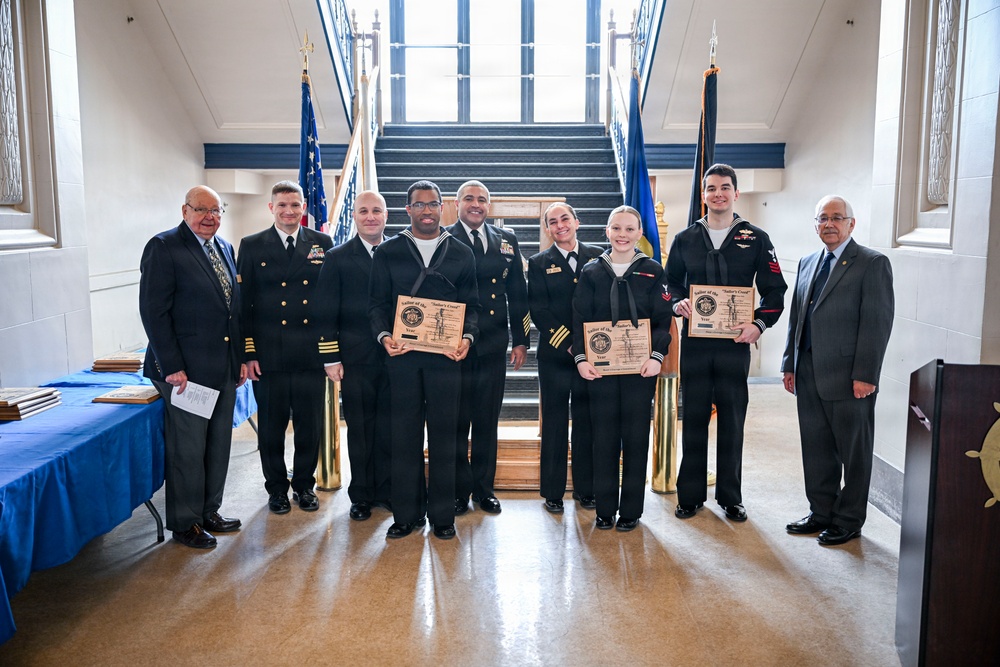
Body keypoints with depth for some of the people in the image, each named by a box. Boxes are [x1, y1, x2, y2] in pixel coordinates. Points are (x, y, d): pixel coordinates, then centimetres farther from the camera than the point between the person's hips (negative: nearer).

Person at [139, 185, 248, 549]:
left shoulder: (225, 248, 13)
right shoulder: (164, 247, -9)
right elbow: (154, 311, -13)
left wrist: (241, 356, 10)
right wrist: (172, 366, -16)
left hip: (225, 369, 7)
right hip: (187, 371, -7)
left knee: (219, 445, 15)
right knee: (187, 450, 3)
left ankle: (209, 512, 31)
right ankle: (185, 523, 19)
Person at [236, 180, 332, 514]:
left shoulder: (322, 243, 6)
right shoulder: (252, 246, 3)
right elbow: (244, 304, 1)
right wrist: (248, 352, -5)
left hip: (311, 353, 1)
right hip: (269, 355, -1)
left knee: (311, 424, 8)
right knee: (271, 425, 9)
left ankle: (304, 484, 26)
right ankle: (276, 488, 26)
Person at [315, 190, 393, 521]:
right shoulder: (337, 258, 3)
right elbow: (326, 314, 0)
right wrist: (331, 358, -6)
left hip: (395, 355, 1)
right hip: (356, 359, -1)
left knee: (390, 426, 7)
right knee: (360, 428, 7)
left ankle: (386, 490, 22)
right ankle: (361, 495, 20)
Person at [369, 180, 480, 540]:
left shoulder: (461, 253, 10)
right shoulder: (388, 252, 8)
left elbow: (471, 305, 9)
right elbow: (377, 302, 6)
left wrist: (467, 337, -9)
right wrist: (384, 335, -12)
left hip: (445, 355, 0)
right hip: (401, 354, 0)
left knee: (444, 435, 4)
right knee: (405, 434, 4)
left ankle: (442, 514, 15)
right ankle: (406, 513, 16)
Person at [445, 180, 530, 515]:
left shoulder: (506, 240, 10)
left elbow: (518, 293, 10)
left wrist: (521, 339, 6)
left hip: (493, 347, 3)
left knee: (488, 421, 11)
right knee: (456, 421, 5)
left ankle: (484, 488, 24)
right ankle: (459, 489, 18)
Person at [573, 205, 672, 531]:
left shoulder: (652, 271, 5)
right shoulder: (591, 272, 6)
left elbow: (663, 320, 0)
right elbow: (580, 319, 3)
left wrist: (657, 356, -14)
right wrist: (581, 358, -9)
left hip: (640, 367, 0)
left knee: (636, 436, 4)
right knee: (604, 437, 5)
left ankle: (631, 510, 16)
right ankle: (605, 508, 16)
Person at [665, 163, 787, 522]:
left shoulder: (755, 239, 3)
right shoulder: (685, 239, 7)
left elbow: (775, 290, 3)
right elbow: (671, 283, 15)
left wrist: (758, 324, -12)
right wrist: (677, 302, -7)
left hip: (735, 343, -1)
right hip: (694, 342, 1)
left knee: (732, 421, 7)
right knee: (694, 418, 7)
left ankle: (730, 496, 20)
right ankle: (690, 494, 18)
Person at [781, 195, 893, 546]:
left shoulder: (873, 264, -6)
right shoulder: (807, 263, 14)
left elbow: (878, 323, -12)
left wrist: (865, 375, -17)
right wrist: (790, 365, 11)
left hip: (849, 378, -6)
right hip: (809, 376, 7)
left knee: (854, 453, 7)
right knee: (816, 450, 15)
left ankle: (849, 520, 21)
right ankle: (821, 513, 29)